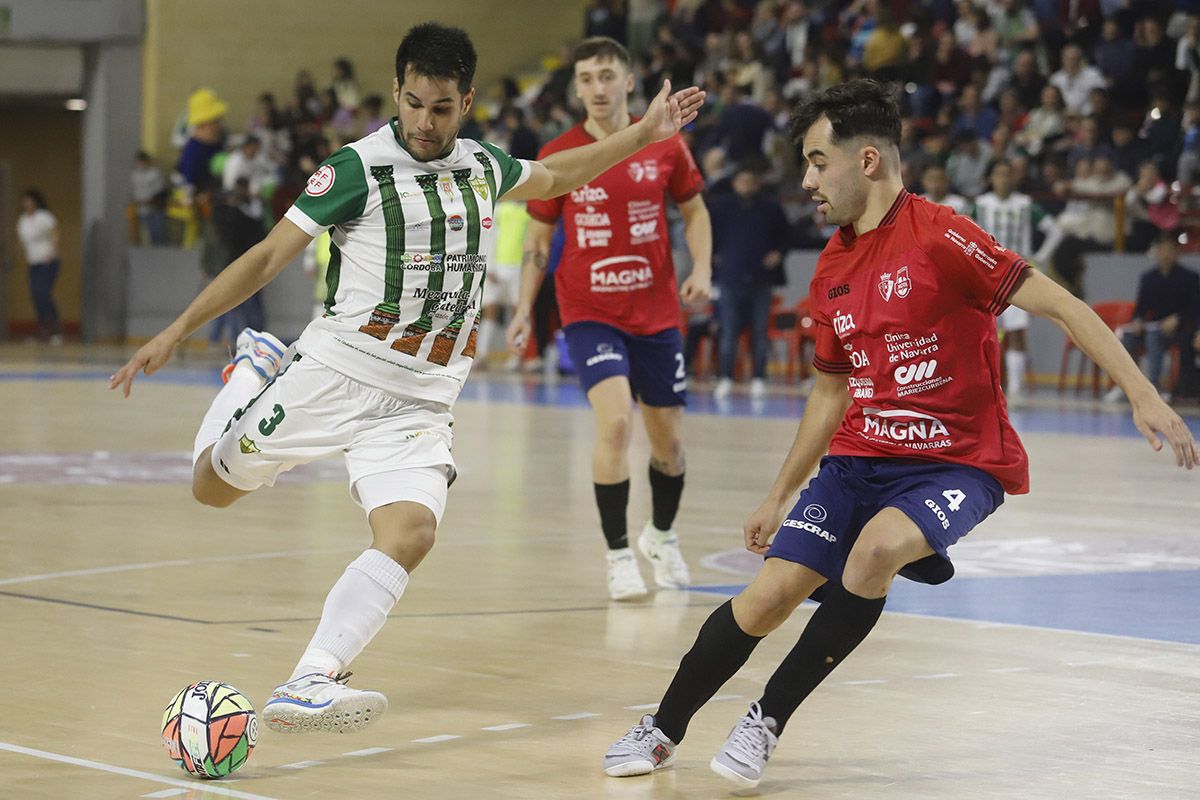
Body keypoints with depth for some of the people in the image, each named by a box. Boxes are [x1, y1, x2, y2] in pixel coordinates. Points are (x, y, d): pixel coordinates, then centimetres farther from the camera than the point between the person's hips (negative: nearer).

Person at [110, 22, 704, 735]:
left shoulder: (484, 166, 9)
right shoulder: (359, 168, -8)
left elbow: (554, 177, 33)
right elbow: (267, 258, -6)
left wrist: (645, 133, 32)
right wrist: (175, 333, -12)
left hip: (421, 401, 3)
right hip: (337, 372, -3)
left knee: (411, 535, -21)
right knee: (213, 488, 8)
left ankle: (307, 688, -27)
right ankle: (255, 372, 37)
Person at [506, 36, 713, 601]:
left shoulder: (665, 148, -4)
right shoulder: (558, 157, -4)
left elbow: (694, 210, 10)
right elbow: (538, 237, 6)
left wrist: (701, 268, -7)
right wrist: (524, 309, -2)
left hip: (656, 315, 2)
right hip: (589, 314, -2)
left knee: (669, 440, 10)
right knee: (615, 421, -22)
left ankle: (661, 536, 39)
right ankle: (618, 554, -9)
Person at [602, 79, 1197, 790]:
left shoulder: (937, 235, -14)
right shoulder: (832, 270, 9)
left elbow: (1058, 303, -17)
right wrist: (780, 496, 25)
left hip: (958, 461, -6)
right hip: (862, 458, 6)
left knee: (877, 547, -33)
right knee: (767, 598, -6)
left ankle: (767, 722, -17)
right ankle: (663, 731, 14)